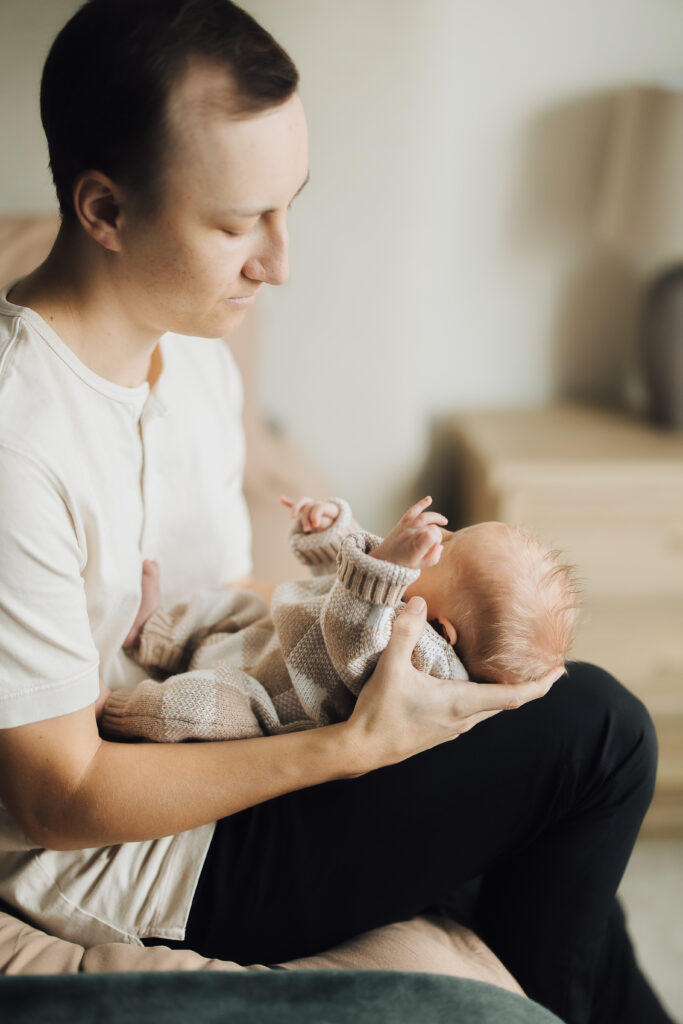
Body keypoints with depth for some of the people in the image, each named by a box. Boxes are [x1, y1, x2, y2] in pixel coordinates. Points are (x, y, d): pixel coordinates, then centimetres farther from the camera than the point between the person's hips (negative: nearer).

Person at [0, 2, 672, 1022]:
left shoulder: (197, 353, 0)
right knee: (600, 726, -11)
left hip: (203, 734, 9)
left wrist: (376, 601, -4)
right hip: (115, 861, -9)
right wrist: (359, 746, -26)